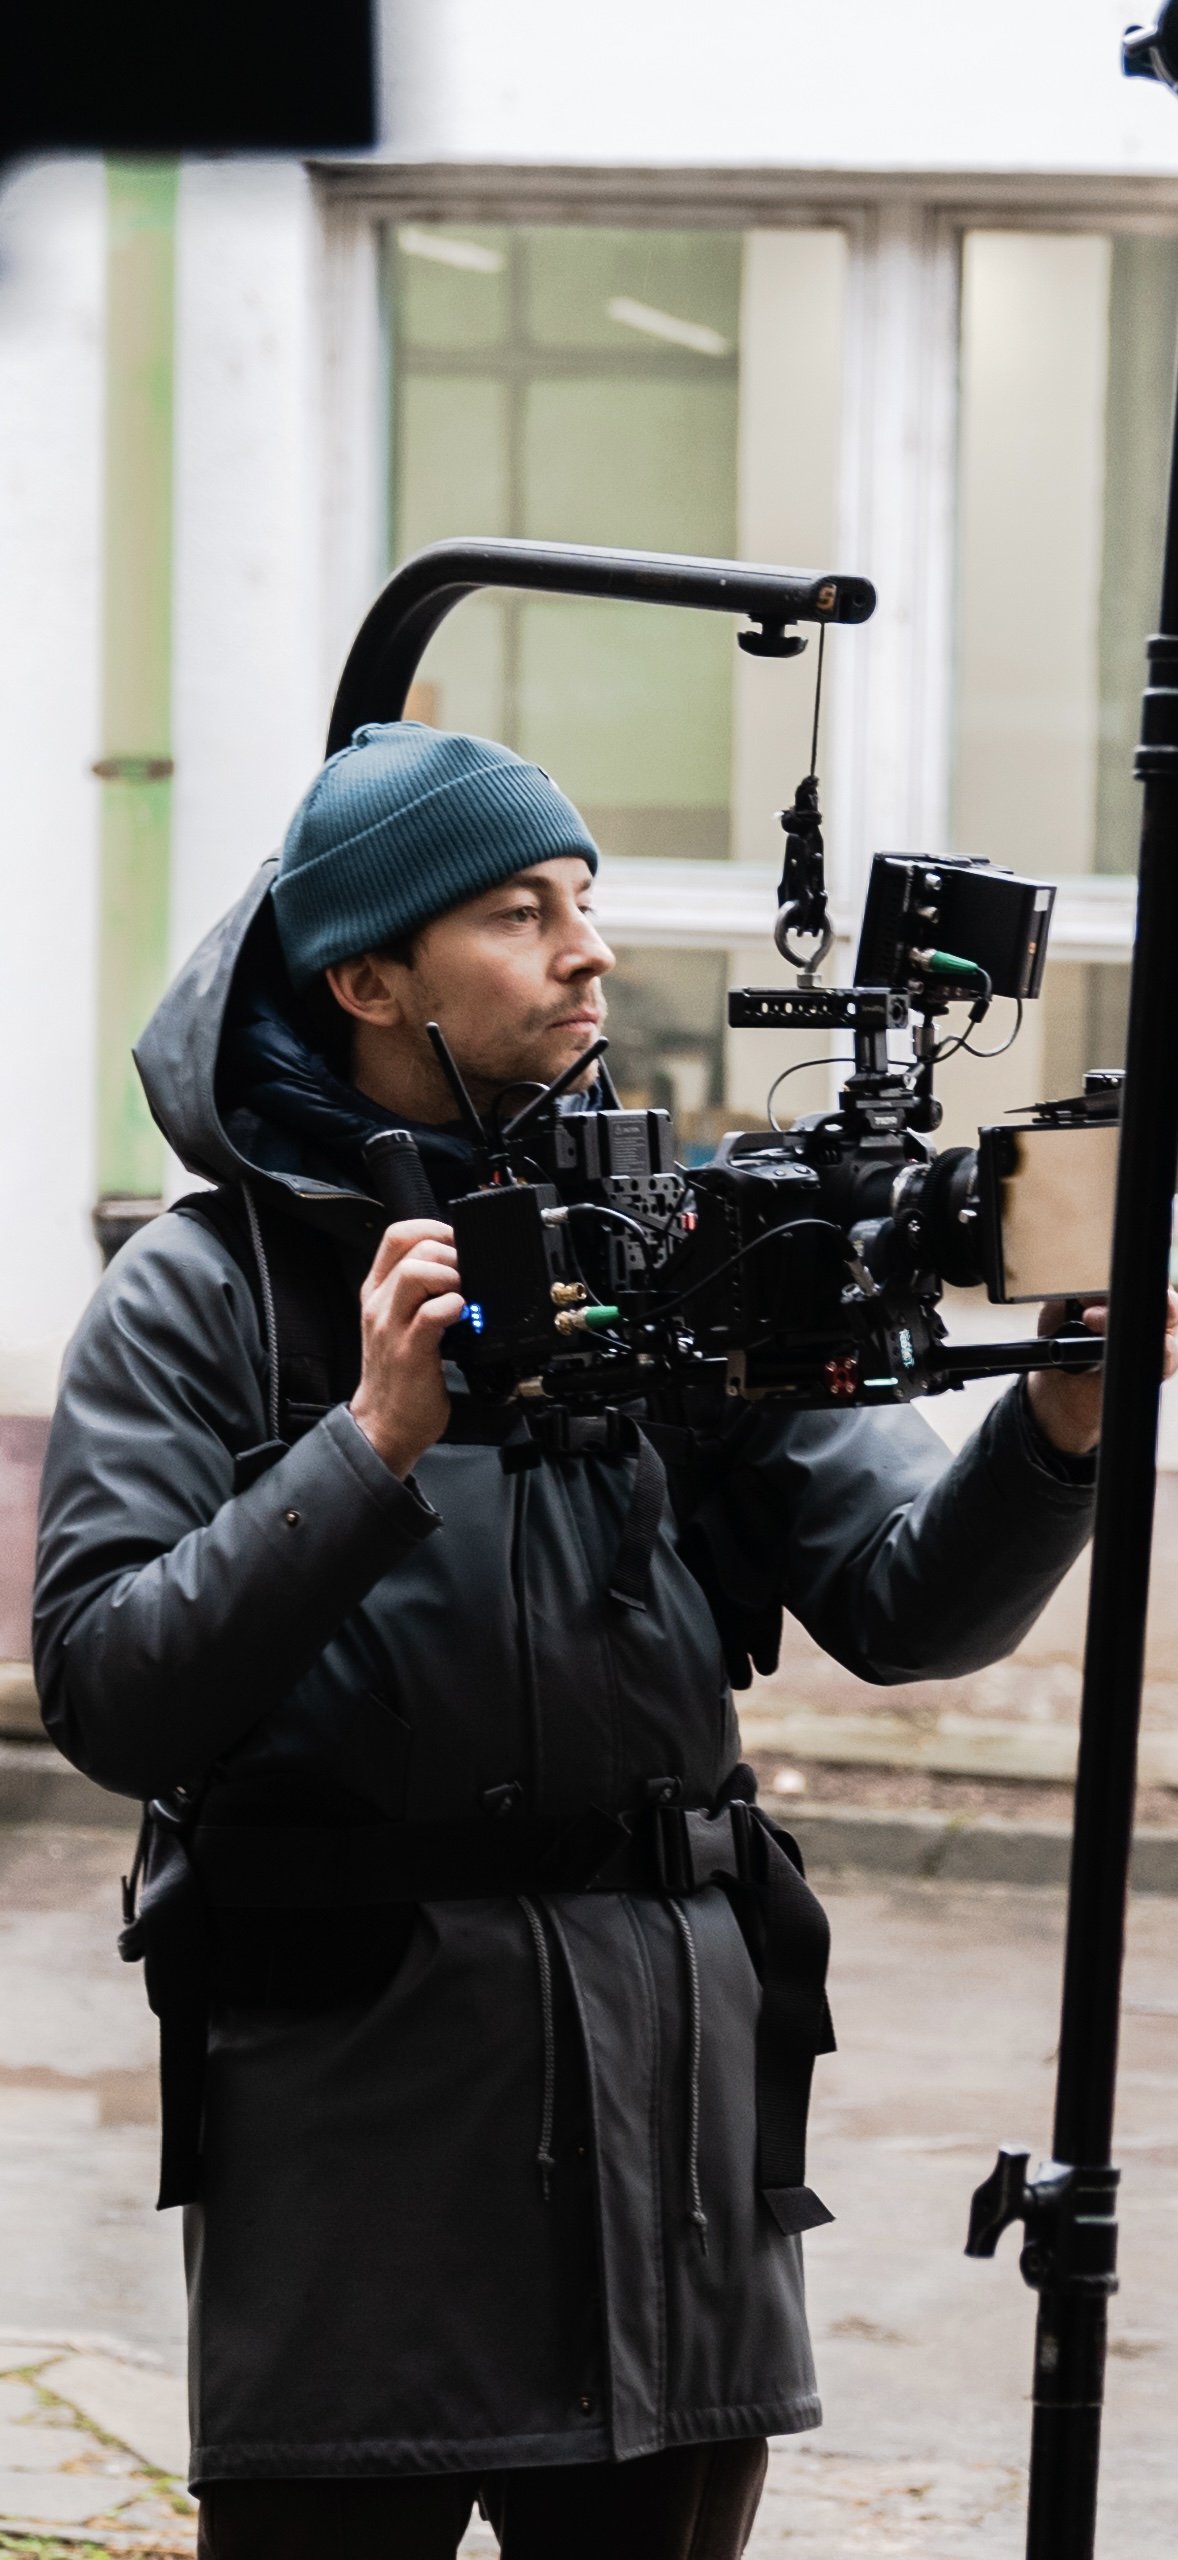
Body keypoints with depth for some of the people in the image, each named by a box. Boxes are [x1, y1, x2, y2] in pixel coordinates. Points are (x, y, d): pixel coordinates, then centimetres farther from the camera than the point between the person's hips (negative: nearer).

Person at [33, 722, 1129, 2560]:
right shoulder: (206, 1292, 0)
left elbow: (908, 1607, 2)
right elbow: (108, 1700, -10)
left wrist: (1058, 1425, -16)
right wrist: (374, 1448, -19)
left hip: (682, 2066, 4)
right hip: (357, 2089, -3)